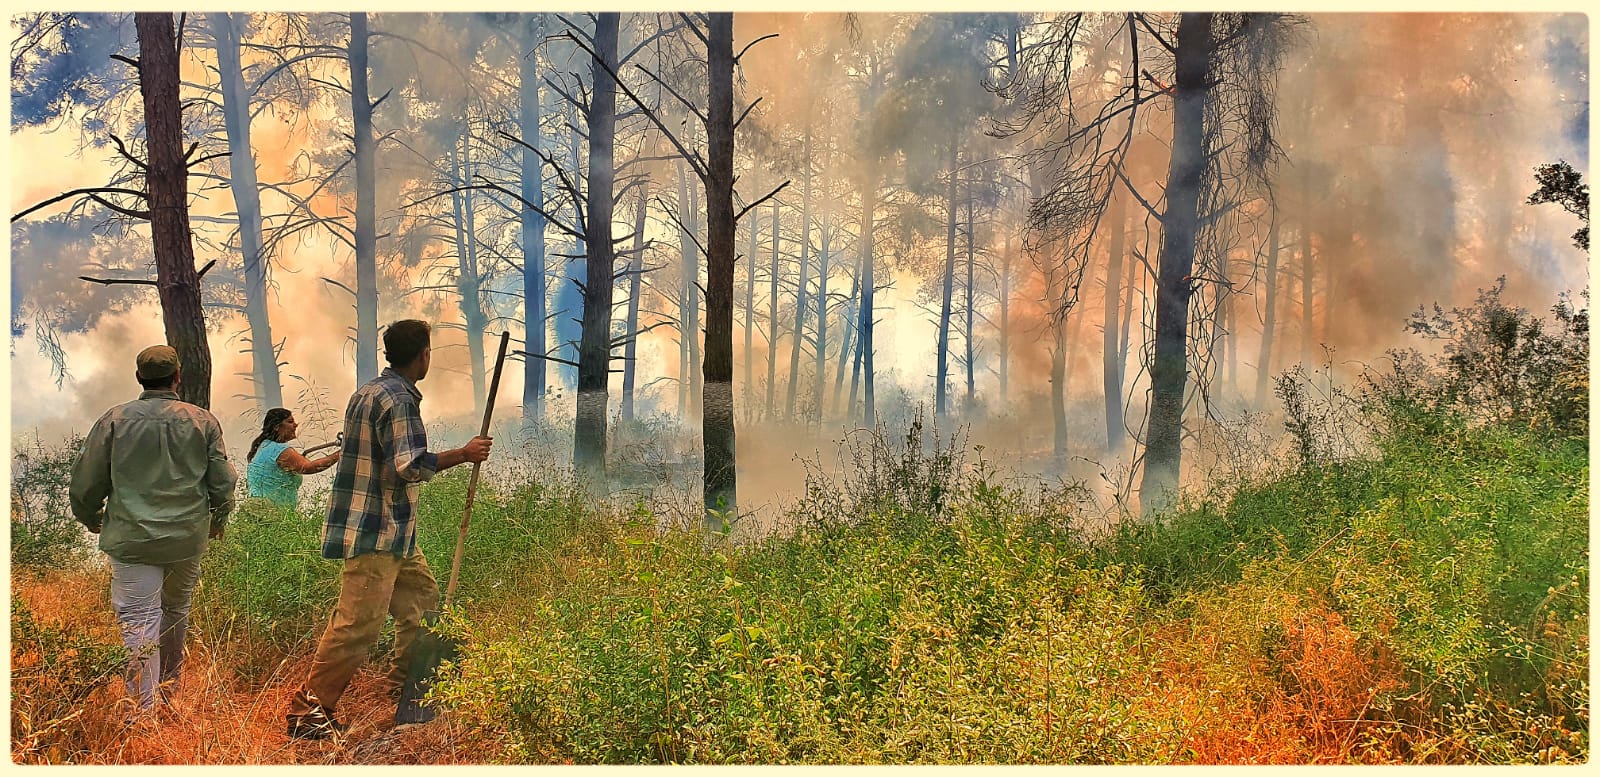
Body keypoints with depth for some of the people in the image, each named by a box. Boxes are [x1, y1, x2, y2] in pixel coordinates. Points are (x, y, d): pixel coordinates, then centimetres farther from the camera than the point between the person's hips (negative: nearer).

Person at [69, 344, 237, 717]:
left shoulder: (116, 419, -3)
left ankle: (144, 709, -8)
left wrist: (90, 518, 22)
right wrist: (217, 519, 24)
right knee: (176, 611, 20)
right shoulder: (203, 421, 0)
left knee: (139, 622, -3)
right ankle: (169, 687, 35)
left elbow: (85, 481, 3)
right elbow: (223, 483, 5)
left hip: (132, 538, -2)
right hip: (188, 538, 2)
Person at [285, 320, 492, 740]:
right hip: (377, 534, -11)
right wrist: (464, 454, -16)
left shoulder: (368, 391, 15)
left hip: (392, 533, 11)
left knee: (422, 597, 20)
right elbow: (410, 466, -25)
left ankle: (404, 684, 31)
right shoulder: (399, 399, -17)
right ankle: (307, 709, -5)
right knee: (359, 623, -9)